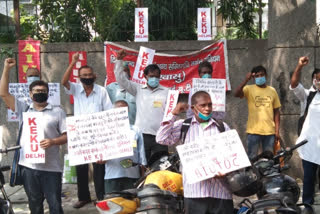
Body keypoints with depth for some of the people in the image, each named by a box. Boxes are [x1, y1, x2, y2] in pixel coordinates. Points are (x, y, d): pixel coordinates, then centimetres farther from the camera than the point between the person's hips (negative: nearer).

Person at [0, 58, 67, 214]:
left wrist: (53, 141, -18)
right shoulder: (23, 109, 10)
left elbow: (67, 135, 1)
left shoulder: (57, 111, 3)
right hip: (29, 166, 3)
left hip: (51, 167, -2)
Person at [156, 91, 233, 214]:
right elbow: (162, 139, -4)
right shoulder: (182, 126, 8)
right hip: (194, 191, -1)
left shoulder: (222, 127, 12)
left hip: (220, 190, 1)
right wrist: (173, 114, -5)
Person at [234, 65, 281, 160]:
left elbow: (276, 111, 9)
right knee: (252, 158, 4)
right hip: (253, 131, -3)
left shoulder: (272, 90, 8)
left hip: (269, 131, 3)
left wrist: (277, 130, 5)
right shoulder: (249, 89, -1)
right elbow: (236, 94, -21)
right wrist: (246, 80, -32)